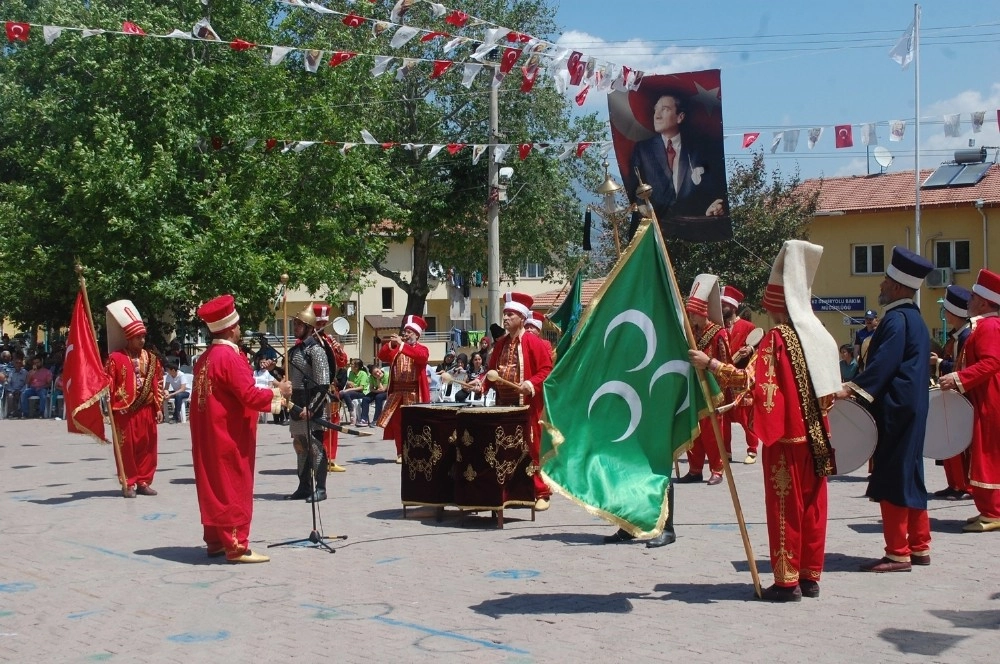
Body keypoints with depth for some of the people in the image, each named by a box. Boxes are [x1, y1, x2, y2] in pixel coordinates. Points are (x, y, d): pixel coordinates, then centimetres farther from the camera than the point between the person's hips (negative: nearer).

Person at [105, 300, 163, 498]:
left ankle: (143, 482, 18)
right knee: (127, 447, 2)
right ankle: (128, 484, 9)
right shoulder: (116, 358, -7)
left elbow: (156, 384, 10)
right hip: (125, 411, -5)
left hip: (147, 410, 5)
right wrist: (111, 409, -15)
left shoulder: (150, 359, 9)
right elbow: (108, 384, -9)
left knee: (147, 447, 8)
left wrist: (159, 407, 6)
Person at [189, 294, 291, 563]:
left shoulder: (205, 358, 11)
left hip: (209, 435, 9)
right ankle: (236, 546, -2)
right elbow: (250, 395, -23)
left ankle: (215, 540, 22)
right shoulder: (230, 357, -17)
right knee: (234, 490, -5)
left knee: (213, 488, 14)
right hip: (230, 437, -9)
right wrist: (277, 392, -8)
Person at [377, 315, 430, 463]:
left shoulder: (422, 349, 2)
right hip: (396, 391, 4)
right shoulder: (395, 349, 14)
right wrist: (390, 344, -17)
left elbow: (420, 356, -21)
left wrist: (402, 344, -27)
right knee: (397, 422, 4)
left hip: (414, 392, -4)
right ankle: (401, 453, 11)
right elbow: (382, 356, 0)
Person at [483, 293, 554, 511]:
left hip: (528, 405, -6)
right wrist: (482, 383, 0)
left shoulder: (534, 342, -7)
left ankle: (541, 494, 4)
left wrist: (531, 384, -24)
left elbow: (547, 370, -10)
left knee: (533, 448, -3)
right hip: (504, 404, 6)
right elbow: (492, 370, 18)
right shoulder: (500, 343, 13)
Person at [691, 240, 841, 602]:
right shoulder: (819, 334, 8)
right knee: (812, 505, 11)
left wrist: (709, 362, -20)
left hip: (786, 437, -7)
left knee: (785, 507, 0)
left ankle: (787, 581, 4)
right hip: (816, 435, 7)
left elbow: (749, 380, -24)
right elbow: (831, 391, 13)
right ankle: (811, 577, 18)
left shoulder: (777, 337, -14)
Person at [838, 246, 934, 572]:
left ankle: (898, 553, -2)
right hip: (912, 407, 10)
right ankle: (919, 547, 21)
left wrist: (853, 388, -33)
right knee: (910, 476, 14)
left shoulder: (896, 319, -15)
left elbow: (883, 363, -26)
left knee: (891, 478, -6)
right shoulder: (914, 318, 16)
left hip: (895, 410, -10)